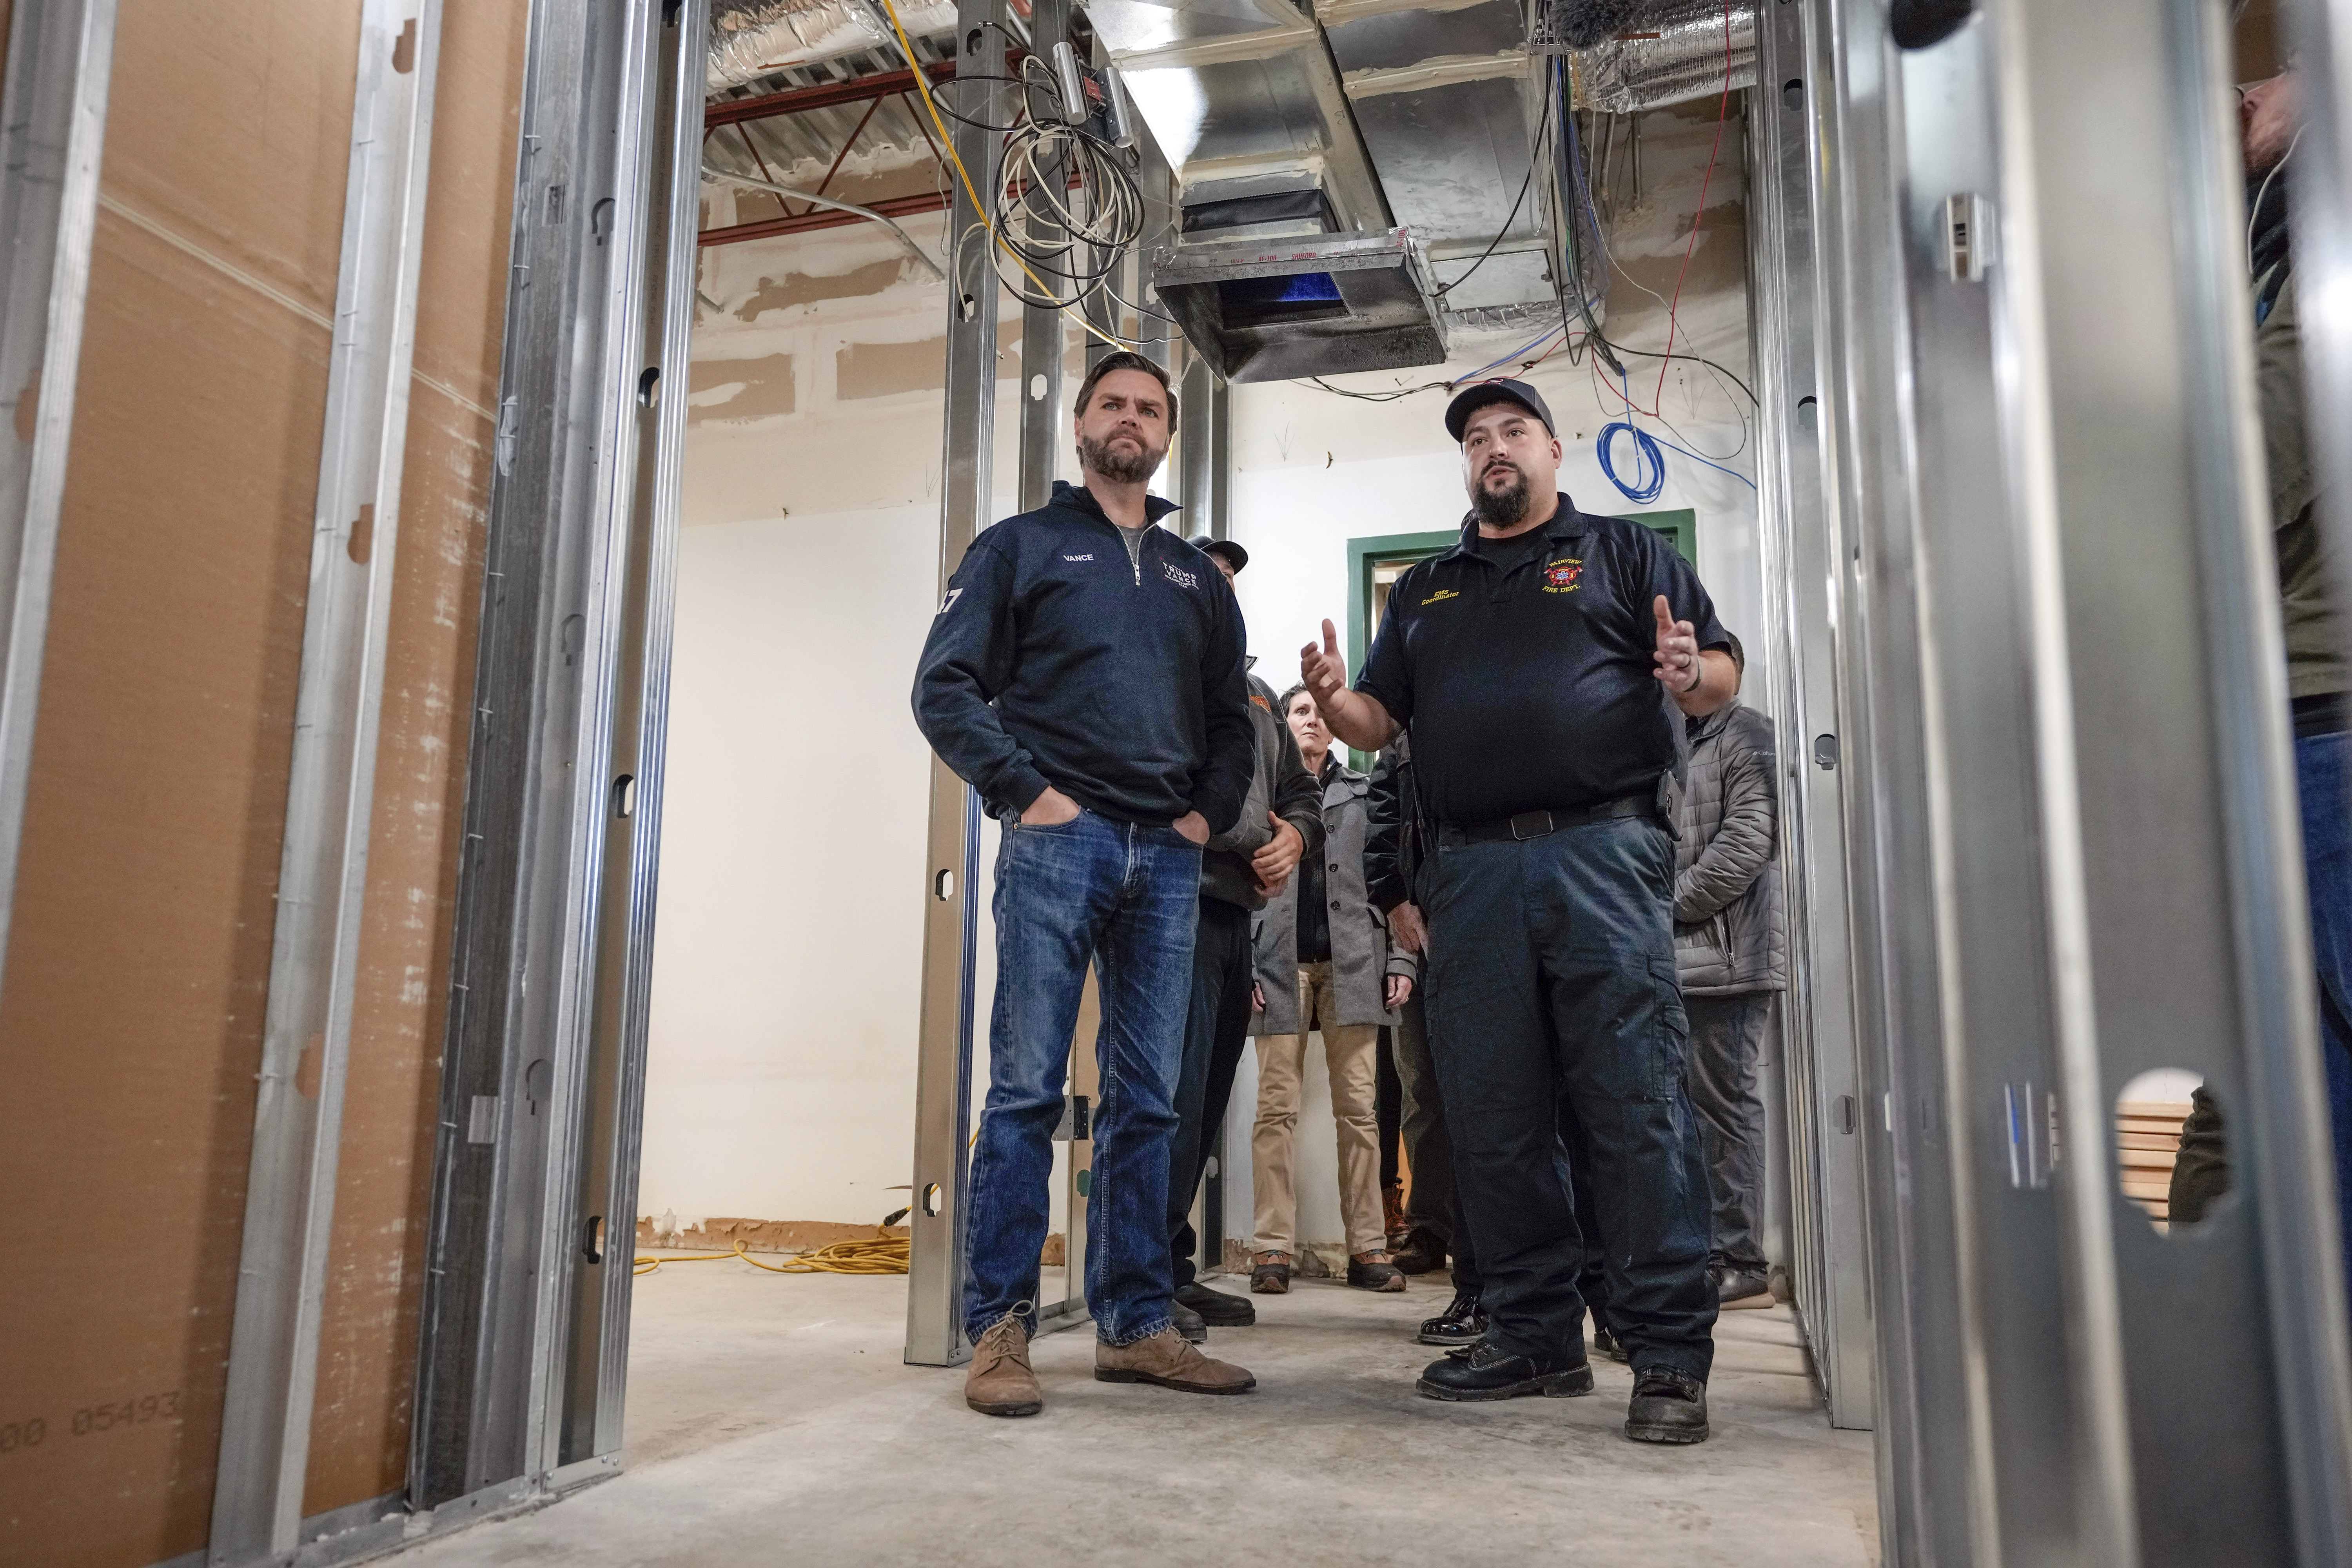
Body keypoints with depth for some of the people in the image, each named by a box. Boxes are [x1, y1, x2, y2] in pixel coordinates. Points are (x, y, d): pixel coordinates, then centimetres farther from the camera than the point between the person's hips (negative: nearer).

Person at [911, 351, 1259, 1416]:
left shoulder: (1196, 577, 22)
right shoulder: (1019, 547, 10)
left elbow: (1230, 716, 23)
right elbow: (944, 688, 1)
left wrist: (1211, 812, 6)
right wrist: (1027, 791, -9)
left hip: (1169, 858, 4)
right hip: (1058, 841, -4)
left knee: (1147, 1102, 6)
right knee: (1027, 1090, -6)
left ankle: (1133, 1325, 15)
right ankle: (999, 1329, 1)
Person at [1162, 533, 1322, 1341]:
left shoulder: (1255, 693, 26)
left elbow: (1303, 791, 24)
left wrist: (1293, 835, 1)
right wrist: (1256, 834, -12)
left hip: (1235, 913, 8)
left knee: (1205, 1101, 11)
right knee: (1174, 1096, -12)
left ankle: (1175, 1270, 20)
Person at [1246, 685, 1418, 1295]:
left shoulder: (1364, 793, 16)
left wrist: (1402, 959, 0)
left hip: (1352, 963, 1)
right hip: (1280, 963, -1)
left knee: (1359, 1106, 0)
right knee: (1277, 1107, -2)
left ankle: (1367, 1248, 4)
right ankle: (1273, 1250, 0)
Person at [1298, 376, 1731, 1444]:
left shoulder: (1623, 553, 15)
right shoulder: (1424, 590, 24)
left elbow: (1721, 675, 8)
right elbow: (1379, 723, 19)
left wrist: (1691, 673, -16)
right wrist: (1334, 700, -4)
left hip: (1603, 852, -4)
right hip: (1471, 869, 4)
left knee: (1635, 1105, -7)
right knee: (1492, 1118, 5)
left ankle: (1669, 1358, 1)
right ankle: (1535, 1338, 17)